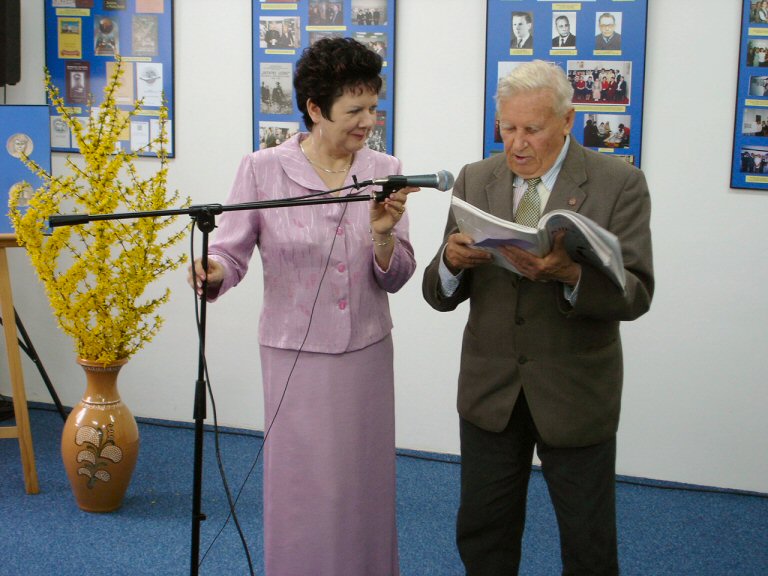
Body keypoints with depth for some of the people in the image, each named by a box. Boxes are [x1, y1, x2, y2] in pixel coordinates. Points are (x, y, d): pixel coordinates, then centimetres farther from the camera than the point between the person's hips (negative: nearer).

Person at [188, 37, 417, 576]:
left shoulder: (384, 171, 1)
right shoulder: (262, 169, -7)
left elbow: (396, 277, 2)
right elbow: (233, 254, -5)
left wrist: (382, 233, -17)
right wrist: (211, 272, -27)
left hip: (366, 353, 3)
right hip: (295, 355, -2)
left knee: (366, 488, 12)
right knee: (301, 491, 5)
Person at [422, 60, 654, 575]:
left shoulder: (619, 184, -8)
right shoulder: (474, 181, 2)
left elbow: (635, 294, -15)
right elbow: (440, 296, 1)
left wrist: (570, 274, -35)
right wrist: (452, 262, -23)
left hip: (576, 394, -2)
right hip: (490, 389, 3)